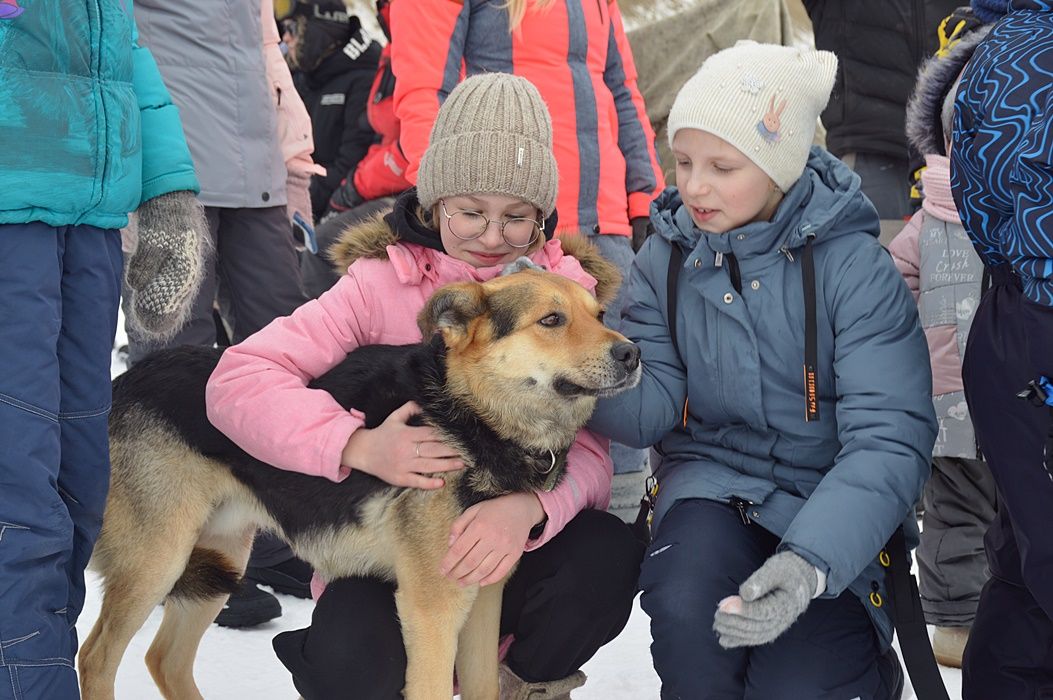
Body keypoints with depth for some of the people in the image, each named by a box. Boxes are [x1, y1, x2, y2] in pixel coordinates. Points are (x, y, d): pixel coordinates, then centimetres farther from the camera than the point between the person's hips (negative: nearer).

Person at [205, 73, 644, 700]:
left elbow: (589, 450, -11)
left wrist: (527, 507, -35)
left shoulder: (568, 292, -1)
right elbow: (238, 381, -15)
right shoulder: (380, 284, -6)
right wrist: (359, 446, -32)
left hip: (516, 541, 2)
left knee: (609, 557, -29)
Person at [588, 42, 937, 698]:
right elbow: (652, 404, -7)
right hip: (715, 479, 2)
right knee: (684, 611, -31)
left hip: (828, 499, -2)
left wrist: (813, 560, -39)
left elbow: (890, 439, -23)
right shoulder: (668, 255, -3)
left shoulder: (853, 266, -16)